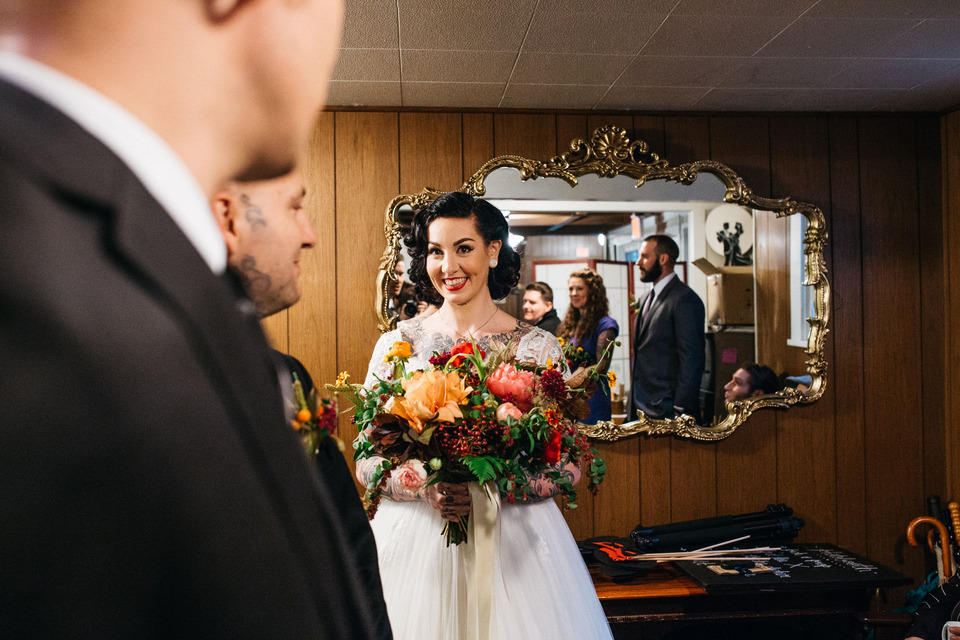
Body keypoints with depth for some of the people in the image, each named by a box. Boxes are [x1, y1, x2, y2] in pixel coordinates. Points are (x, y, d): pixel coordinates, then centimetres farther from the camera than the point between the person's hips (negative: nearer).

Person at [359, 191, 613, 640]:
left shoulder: (536, 346, -2)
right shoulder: (397, 344, 1)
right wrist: (425, 488, -17)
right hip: (412, 540, 1)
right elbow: (366, 460, 1)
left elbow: (568, 464, -3)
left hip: (512, 540, -1)